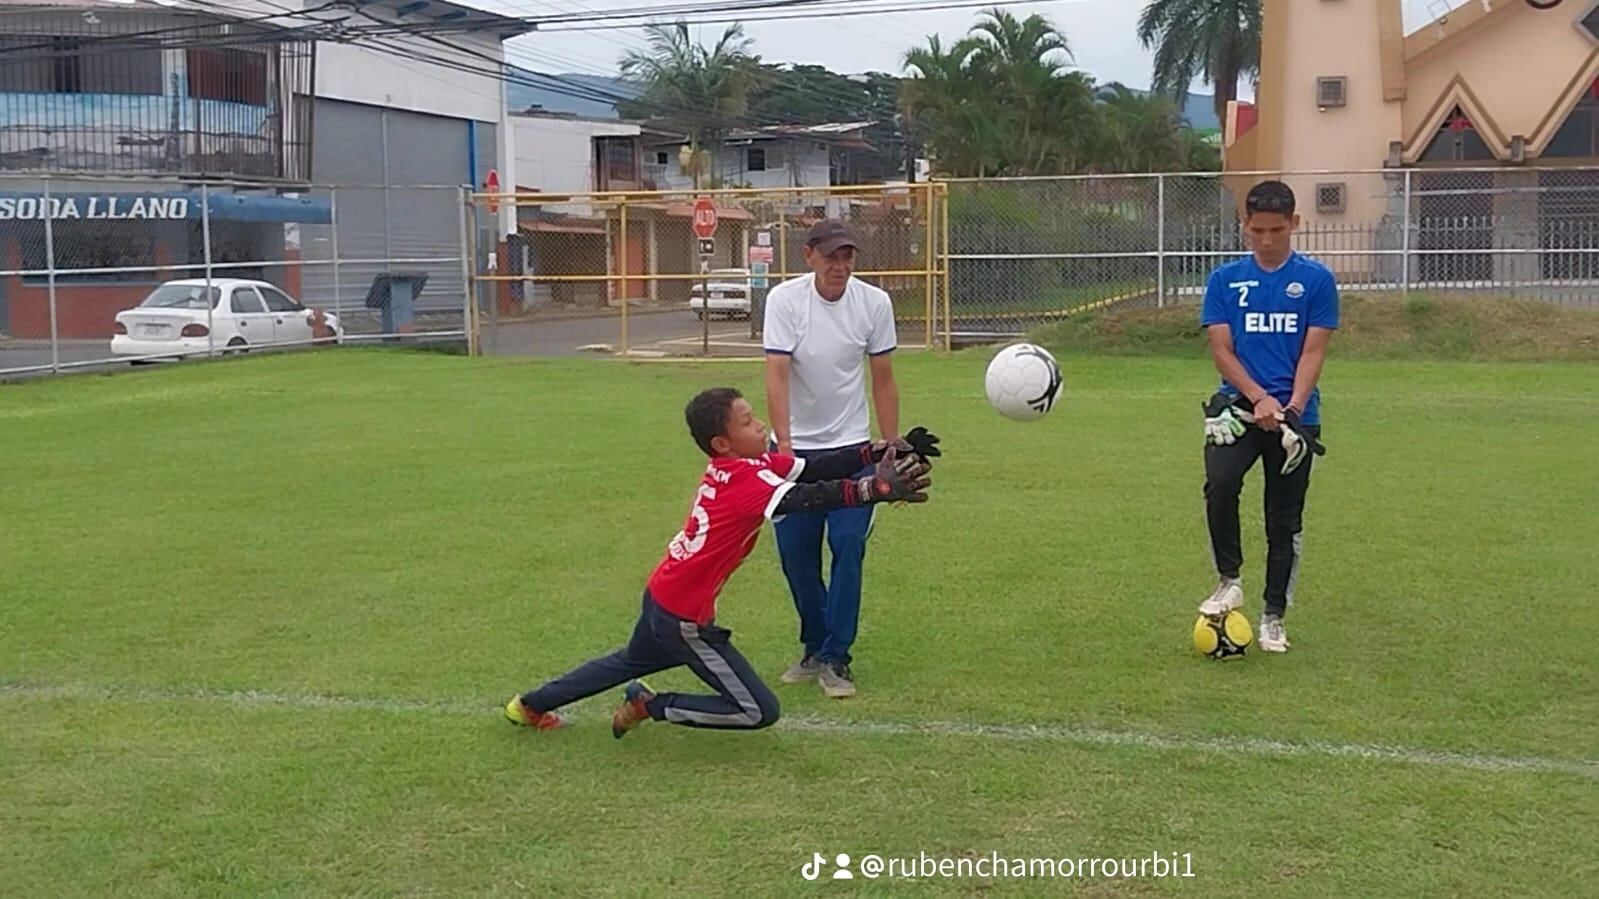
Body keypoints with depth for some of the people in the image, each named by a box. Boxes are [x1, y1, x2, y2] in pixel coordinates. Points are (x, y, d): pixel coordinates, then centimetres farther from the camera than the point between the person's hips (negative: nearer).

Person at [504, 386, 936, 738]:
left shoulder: (732, 466, -2)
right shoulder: (747, 482, -27)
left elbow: (816, 468, -8)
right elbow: (808, 499, -44)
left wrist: (876, 452, -20)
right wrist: (875, 489, -53)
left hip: (661, 596, 10)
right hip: (685, 617, -9)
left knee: (633, 662, 37)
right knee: (759, 711, -5)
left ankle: (529, 705, 48)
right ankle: (653, 707, 6)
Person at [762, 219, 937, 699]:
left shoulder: (875, 302, -7)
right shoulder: (784, 299, -13)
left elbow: (882, 380, 1)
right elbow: (777, 375, -21)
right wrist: (783, 444, -31)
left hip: (851, 447, 0)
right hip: (795, 447, 0)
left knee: (849, 546, -9)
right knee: (795, 550, 4)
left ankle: (835, 658, 2)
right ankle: (814, 649, 25)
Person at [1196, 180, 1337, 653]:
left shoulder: (1316, 279, 1)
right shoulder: (1225, 279, 5)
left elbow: (1312, 352, -3)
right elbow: (1221, 349, -1)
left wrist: (1291, 407, -18)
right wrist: (1259, 399, -16)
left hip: (1296, 414, 0)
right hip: (1238, 404, 0)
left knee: (1284, 519, 5)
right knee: (1219, 482, -26)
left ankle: (1274, 616, 20)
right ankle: (1229, 580, -7)